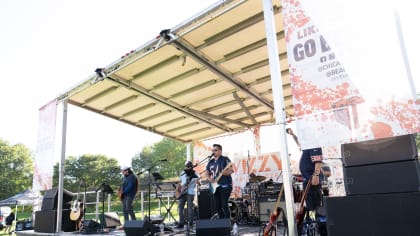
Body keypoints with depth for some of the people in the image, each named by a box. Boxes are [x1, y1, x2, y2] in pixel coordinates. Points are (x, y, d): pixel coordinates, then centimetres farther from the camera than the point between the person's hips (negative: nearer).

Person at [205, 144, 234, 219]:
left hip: (225, 185, -6)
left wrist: (225, 172, -31)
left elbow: (230, 170, -11)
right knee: (217, 206, 7)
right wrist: (209, 178, 1)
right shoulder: (211, 162, 15)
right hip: (215, 186, 7)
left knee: (224, 205, -11)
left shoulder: (225, 159, -3)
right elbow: (207, 173, 21)